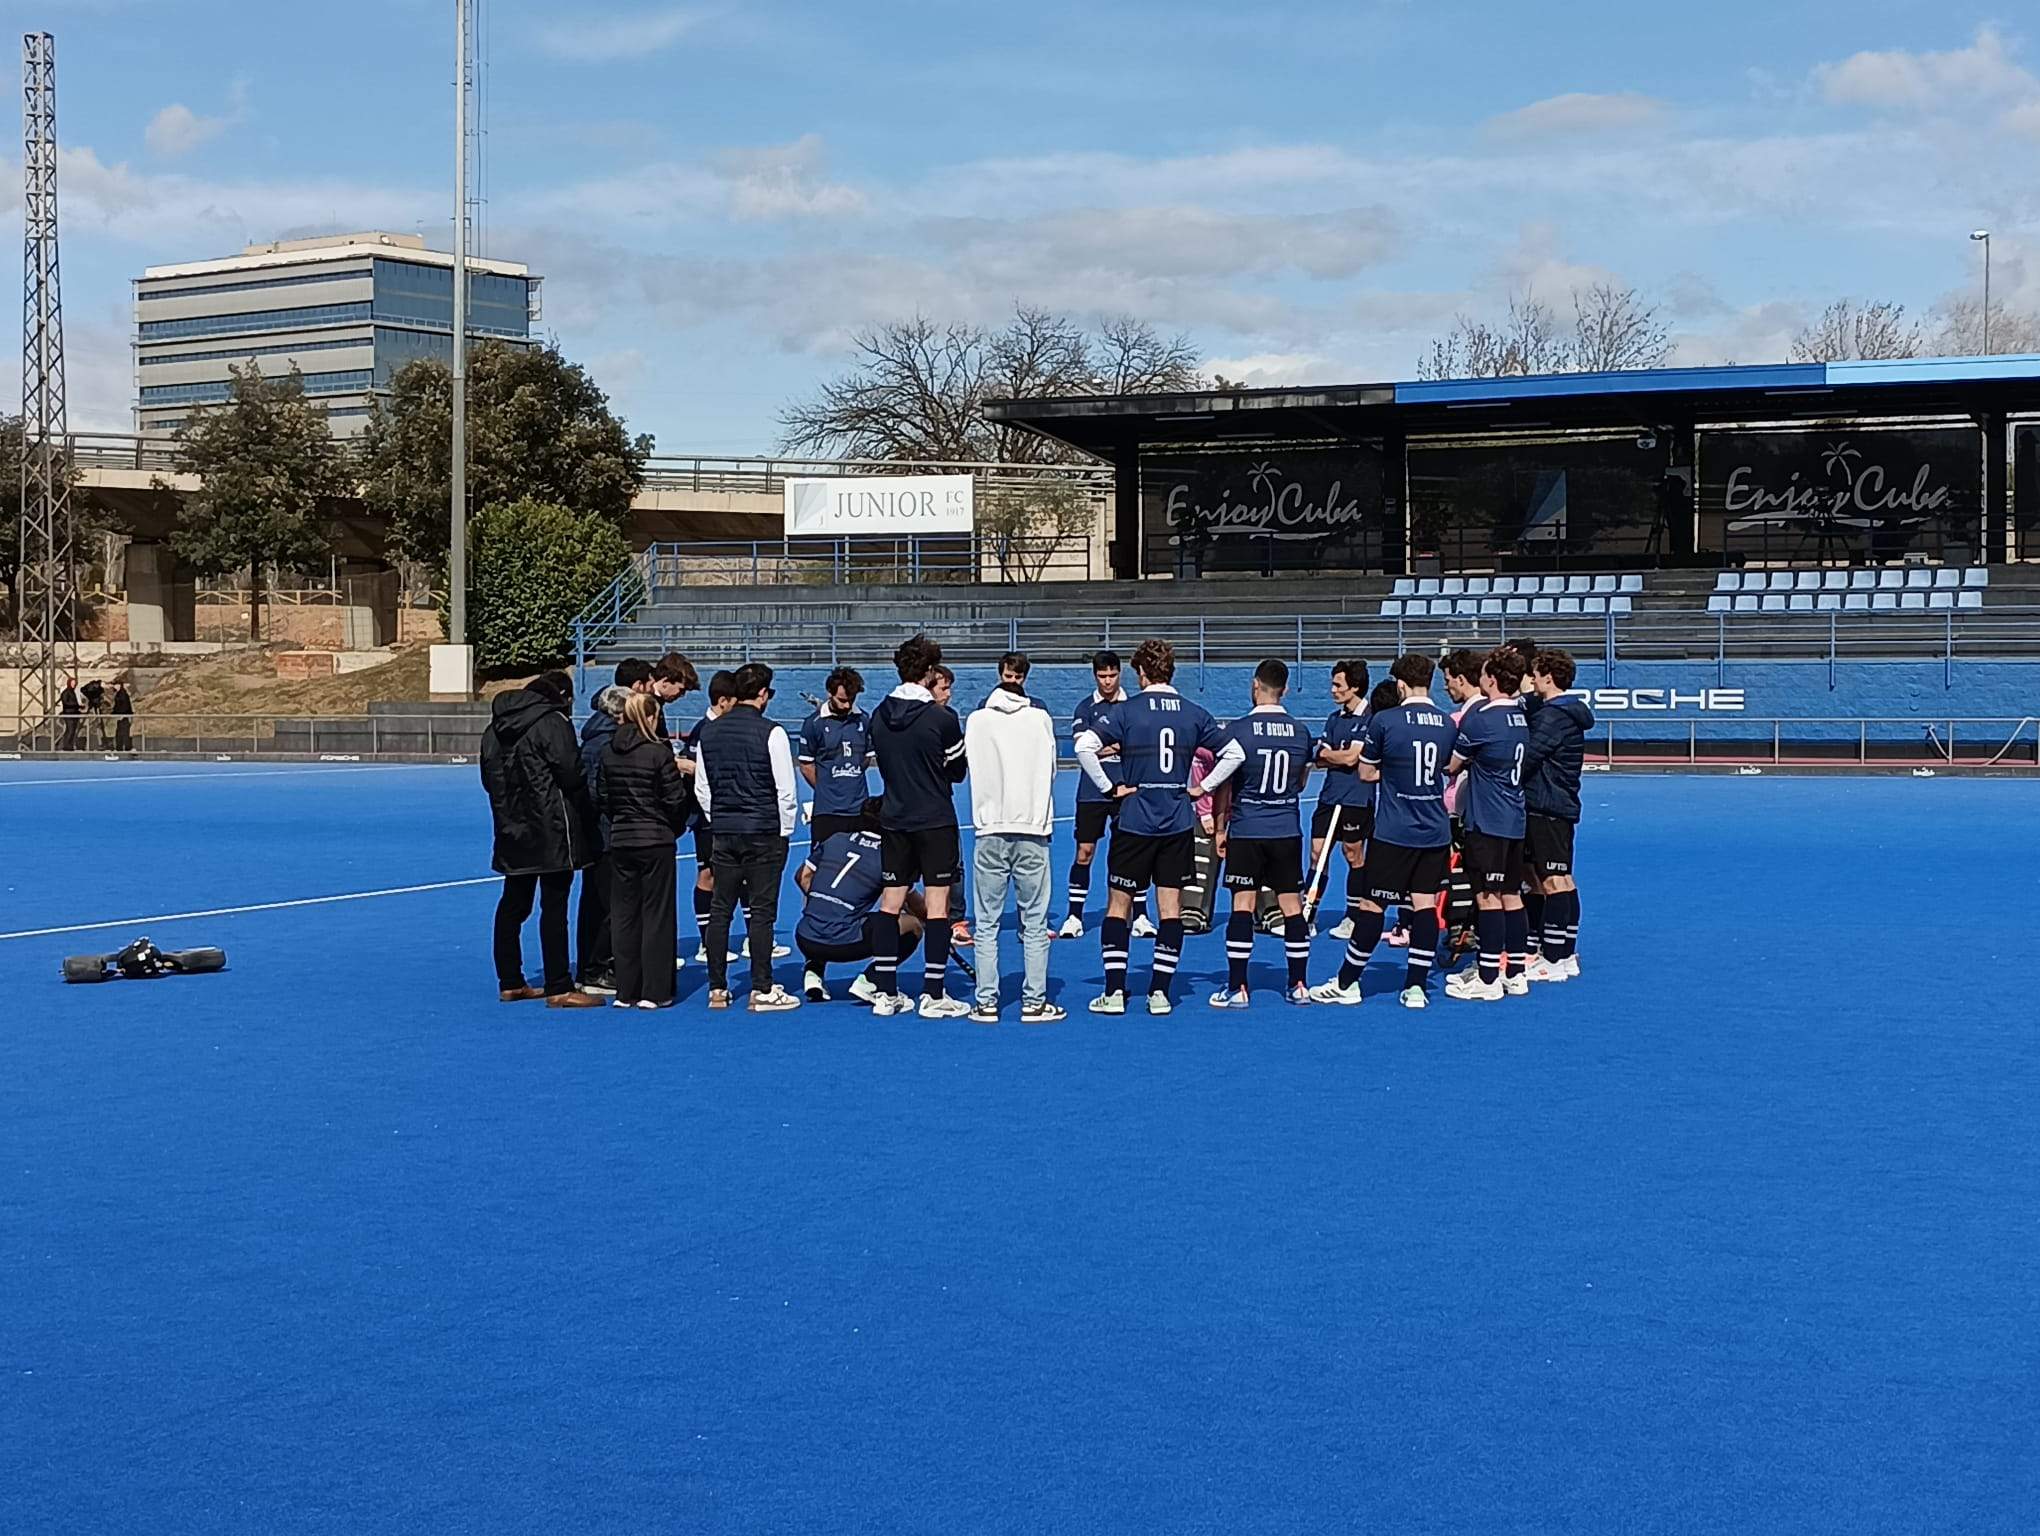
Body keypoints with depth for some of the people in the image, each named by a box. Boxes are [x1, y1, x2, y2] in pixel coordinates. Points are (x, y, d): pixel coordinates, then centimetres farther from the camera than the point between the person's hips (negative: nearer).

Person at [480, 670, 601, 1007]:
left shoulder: (496, 728, 12)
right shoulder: (553, 723, -12)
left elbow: (488, 778, 15)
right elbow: (571, 775, -14)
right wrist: (588, 821, 0)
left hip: (513, 829, 8)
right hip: (552, 832, -8)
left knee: (512, 906, 14)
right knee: (554, 907, -5)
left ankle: (510, 983, 20)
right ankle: (559, 989, -5)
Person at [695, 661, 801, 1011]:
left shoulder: (709, 732, 7)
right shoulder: (770, 733, -10)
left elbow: (702, 788, 13)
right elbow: (786, 789, -9)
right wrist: (785, 831, 3)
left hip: (724, 833, 5)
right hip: (765, 833, -5)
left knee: (720, 910, 8)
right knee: (761, 911, -2)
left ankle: (717, 989, 11)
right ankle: (762, 990, -1)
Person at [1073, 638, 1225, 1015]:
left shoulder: (1126, 712, -6)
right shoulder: (1194, 713, 3)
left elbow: (1084, 746, -18)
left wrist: (1109, 787, -10)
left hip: (1135, 822, -2)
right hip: (1179, 825, 3)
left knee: (1119, 904, 6)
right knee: (1171, 906, 6)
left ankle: (1114, 991, 3)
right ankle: (1160, 992, 5)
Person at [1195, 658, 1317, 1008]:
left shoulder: (1238, 730, -9)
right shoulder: (1301, 732, 2)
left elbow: (1221, 784, -10)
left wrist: (1220, 829, 2)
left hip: (1246, 831, -3)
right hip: (1288, 831, 3)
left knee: (1242, 905, -2)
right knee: (1292, 904, 8)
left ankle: (1237, 988, -2)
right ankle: (1300, 985, 12)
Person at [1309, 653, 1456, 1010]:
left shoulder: (1383, 720, -9)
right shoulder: (1448, 724, 3)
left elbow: (1365, 772, 1)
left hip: (1393, 832, -4)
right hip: (1436, 831, 4)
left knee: (1372, 905, 2)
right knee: (1425, 904, 5)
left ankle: (1347, 983, 11)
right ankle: (1416, 986, 4)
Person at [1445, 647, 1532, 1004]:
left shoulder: (1481, 717, -15)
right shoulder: (1521, 715, 7)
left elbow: (1452, 765, -5)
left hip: (1487, 822, -8)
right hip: (1515, 819, 8)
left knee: (1488, 896, -5)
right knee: (1512, 895, 11)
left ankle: (1488, 979, -4)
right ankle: (1515, 973, 16)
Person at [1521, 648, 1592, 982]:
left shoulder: (1555, 716, -16)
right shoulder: (1566, 711, 15)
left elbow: (1526, 756, -23)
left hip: (1549, 807, -10)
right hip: (1560, 805, 10)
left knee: (1552, 881, -8)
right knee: (1563, 880, 13)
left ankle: (1554, 960, -7)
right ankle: (1566, 955, 19)